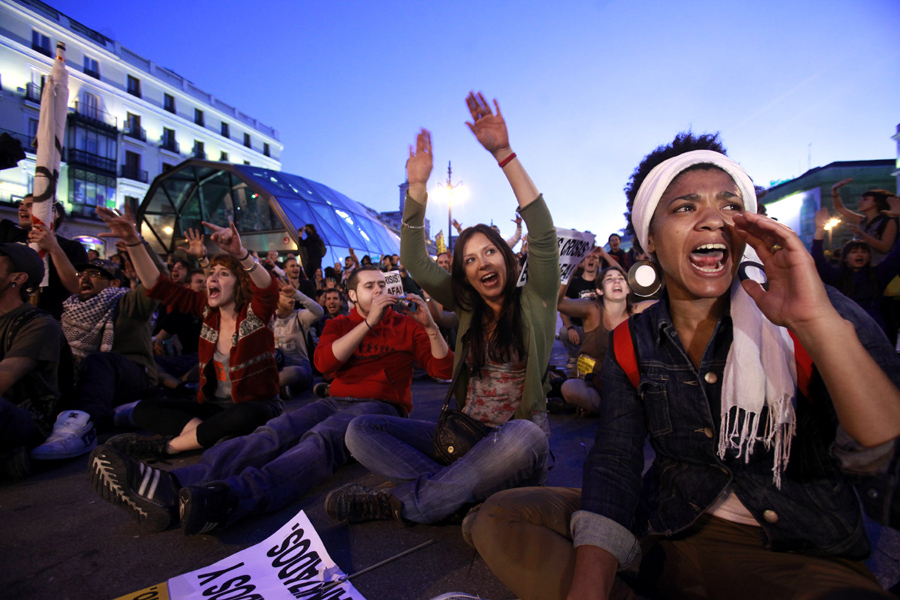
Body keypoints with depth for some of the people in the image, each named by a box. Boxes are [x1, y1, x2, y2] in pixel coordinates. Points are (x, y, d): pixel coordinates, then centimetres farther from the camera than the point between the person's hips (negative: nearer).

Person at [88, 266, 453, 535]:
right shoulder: (339, 325, 19)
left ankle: (227, 497, -59)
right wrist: (368, 323, -10)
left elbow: (443, 370, 5)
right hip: (337, 402, 4)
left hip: (382, 407, -3)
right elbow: (323, 361, -3)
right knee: (274, 433, -25)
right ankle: (170, 487, -47)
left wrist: (430, 327, -10)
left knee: (321, 438, -35)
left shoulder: (406, 325, 13)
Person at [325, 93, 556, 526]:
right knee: (361, 431, -10)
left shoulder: (534, 303, -1)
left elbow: (544, 235, -15)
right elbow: (415, 262, 2)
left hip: (514, 440, -3)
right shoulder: (467, 307, 8)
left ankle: (406, 501, -22)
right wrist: (417, 187, -7)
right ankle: (467, 493, -22)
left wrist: (504, 154, -19)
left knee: (522, 435, -41)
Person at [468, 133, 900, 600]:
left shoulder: (820, 314, -8)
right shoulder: (632, 345, -2)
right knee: (500, 519, -13)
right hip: (670, 535, 3)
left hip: (802, 557, -2)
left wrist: (818, 320, -31)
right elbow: (614, 462, -10)